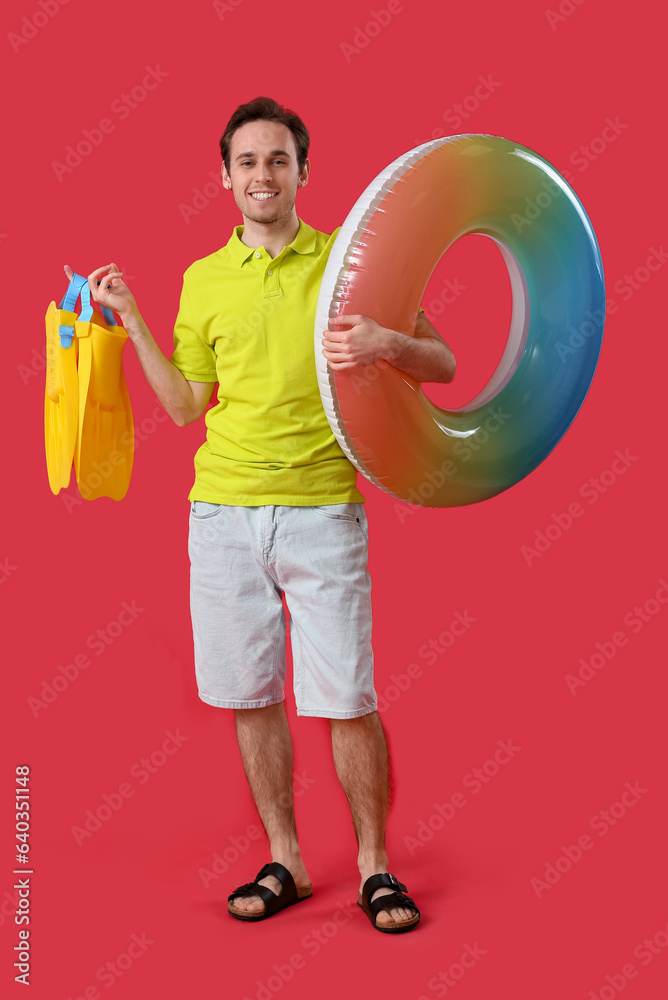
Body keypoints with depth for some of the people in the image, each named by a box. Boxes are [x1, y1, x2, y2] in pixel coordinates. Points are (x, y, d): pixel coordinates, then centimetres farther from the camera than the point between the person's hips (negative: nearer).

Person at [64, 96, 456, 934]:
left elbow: (443, 365, 3)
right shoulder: (203, 278, 11)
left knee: (346, 699, -3)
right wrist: (131, 321, 7)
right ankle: (285, 861, 24)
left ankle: (374, 863, 17)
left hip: (323, 509, -3)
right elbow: (185, 405, 13)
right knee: (249, 694, 8)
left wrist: (387, 343, -18)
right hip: (223, 510, 3)